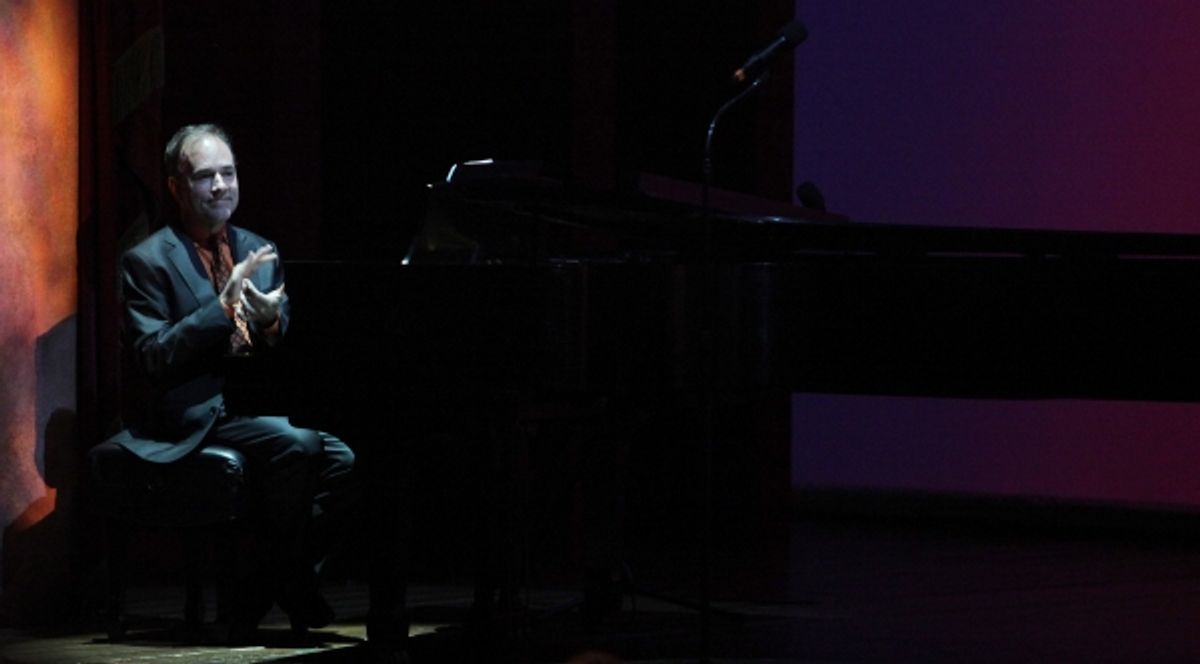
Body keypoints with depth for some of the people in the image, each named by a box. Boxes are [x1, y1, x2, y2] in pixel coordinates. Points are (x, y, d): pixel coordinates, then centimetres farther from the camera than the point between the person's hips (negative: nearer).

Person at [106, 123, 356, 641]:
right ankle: (262, 595, -17)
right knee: (295, 444, -32)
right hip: (194, 414, -6)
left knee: (343, 460, -21)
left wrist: (272, 323, -10)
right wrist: (221, 307, -20)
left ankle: (289, 581, -6)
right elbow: (152, 359, -12)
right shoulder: (148, 261, -1)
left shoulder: (261, 253, 18)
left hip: (260, 403, 6)